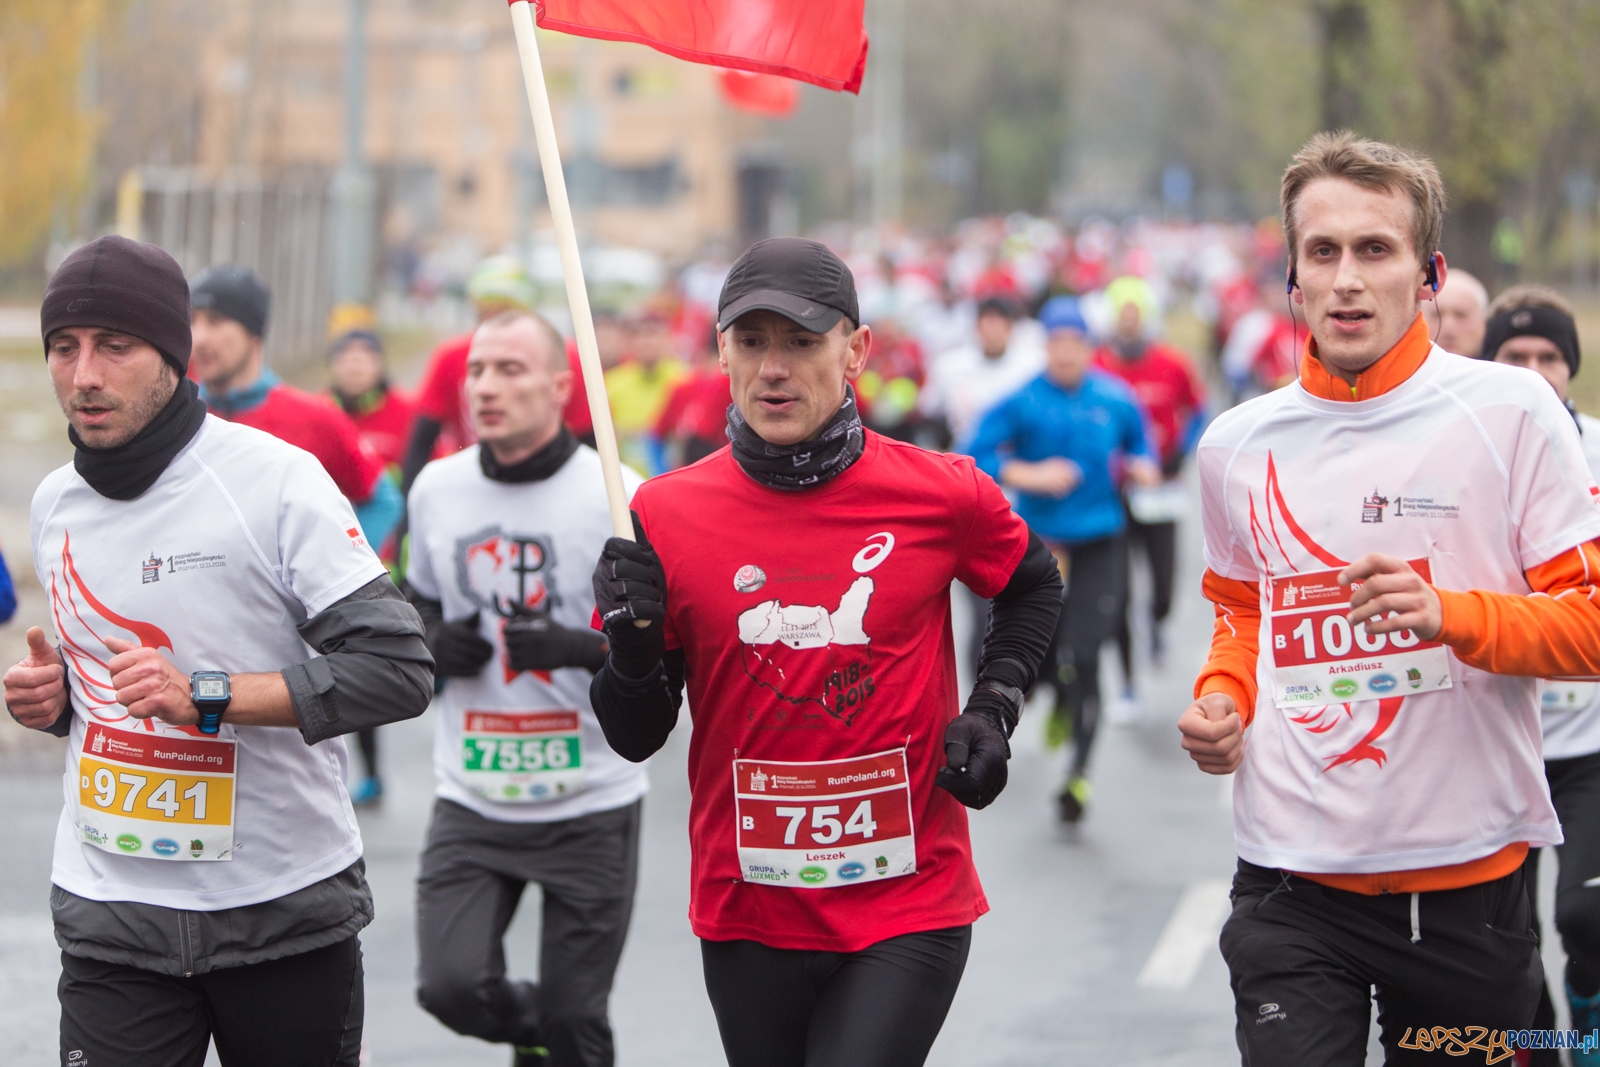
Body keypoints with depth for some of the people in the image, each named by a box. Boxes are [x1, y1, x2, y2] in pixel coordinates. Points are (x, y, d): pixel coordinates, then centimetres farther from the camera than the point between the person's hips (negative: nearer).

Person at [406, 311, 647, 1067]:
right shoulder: (437, 489, 4)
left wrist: (584, 648, -24)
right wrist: (434, 642, -1)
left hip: (589, 805, -3)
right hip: (472, 799, 3)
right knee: (451, 988, -10)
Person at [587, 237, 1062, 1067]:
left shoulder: (940, 494, -4)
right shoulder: (665, 516, -3)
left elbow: (1032, 586, 19)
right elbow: (635, 740, 1)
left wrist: (993, 710, 3)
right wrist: (633, 645, -18)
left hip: (909, 911, -2)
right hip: (746, 918, 2)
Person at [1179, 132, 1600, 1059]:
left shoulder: (1511, 412, -5)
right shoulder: (1239, 446, 7)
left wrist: (1453, 616, -23)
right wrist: (1221, 697, 4)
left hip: (1470, 876, -2)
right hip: (1295, 879, 2)